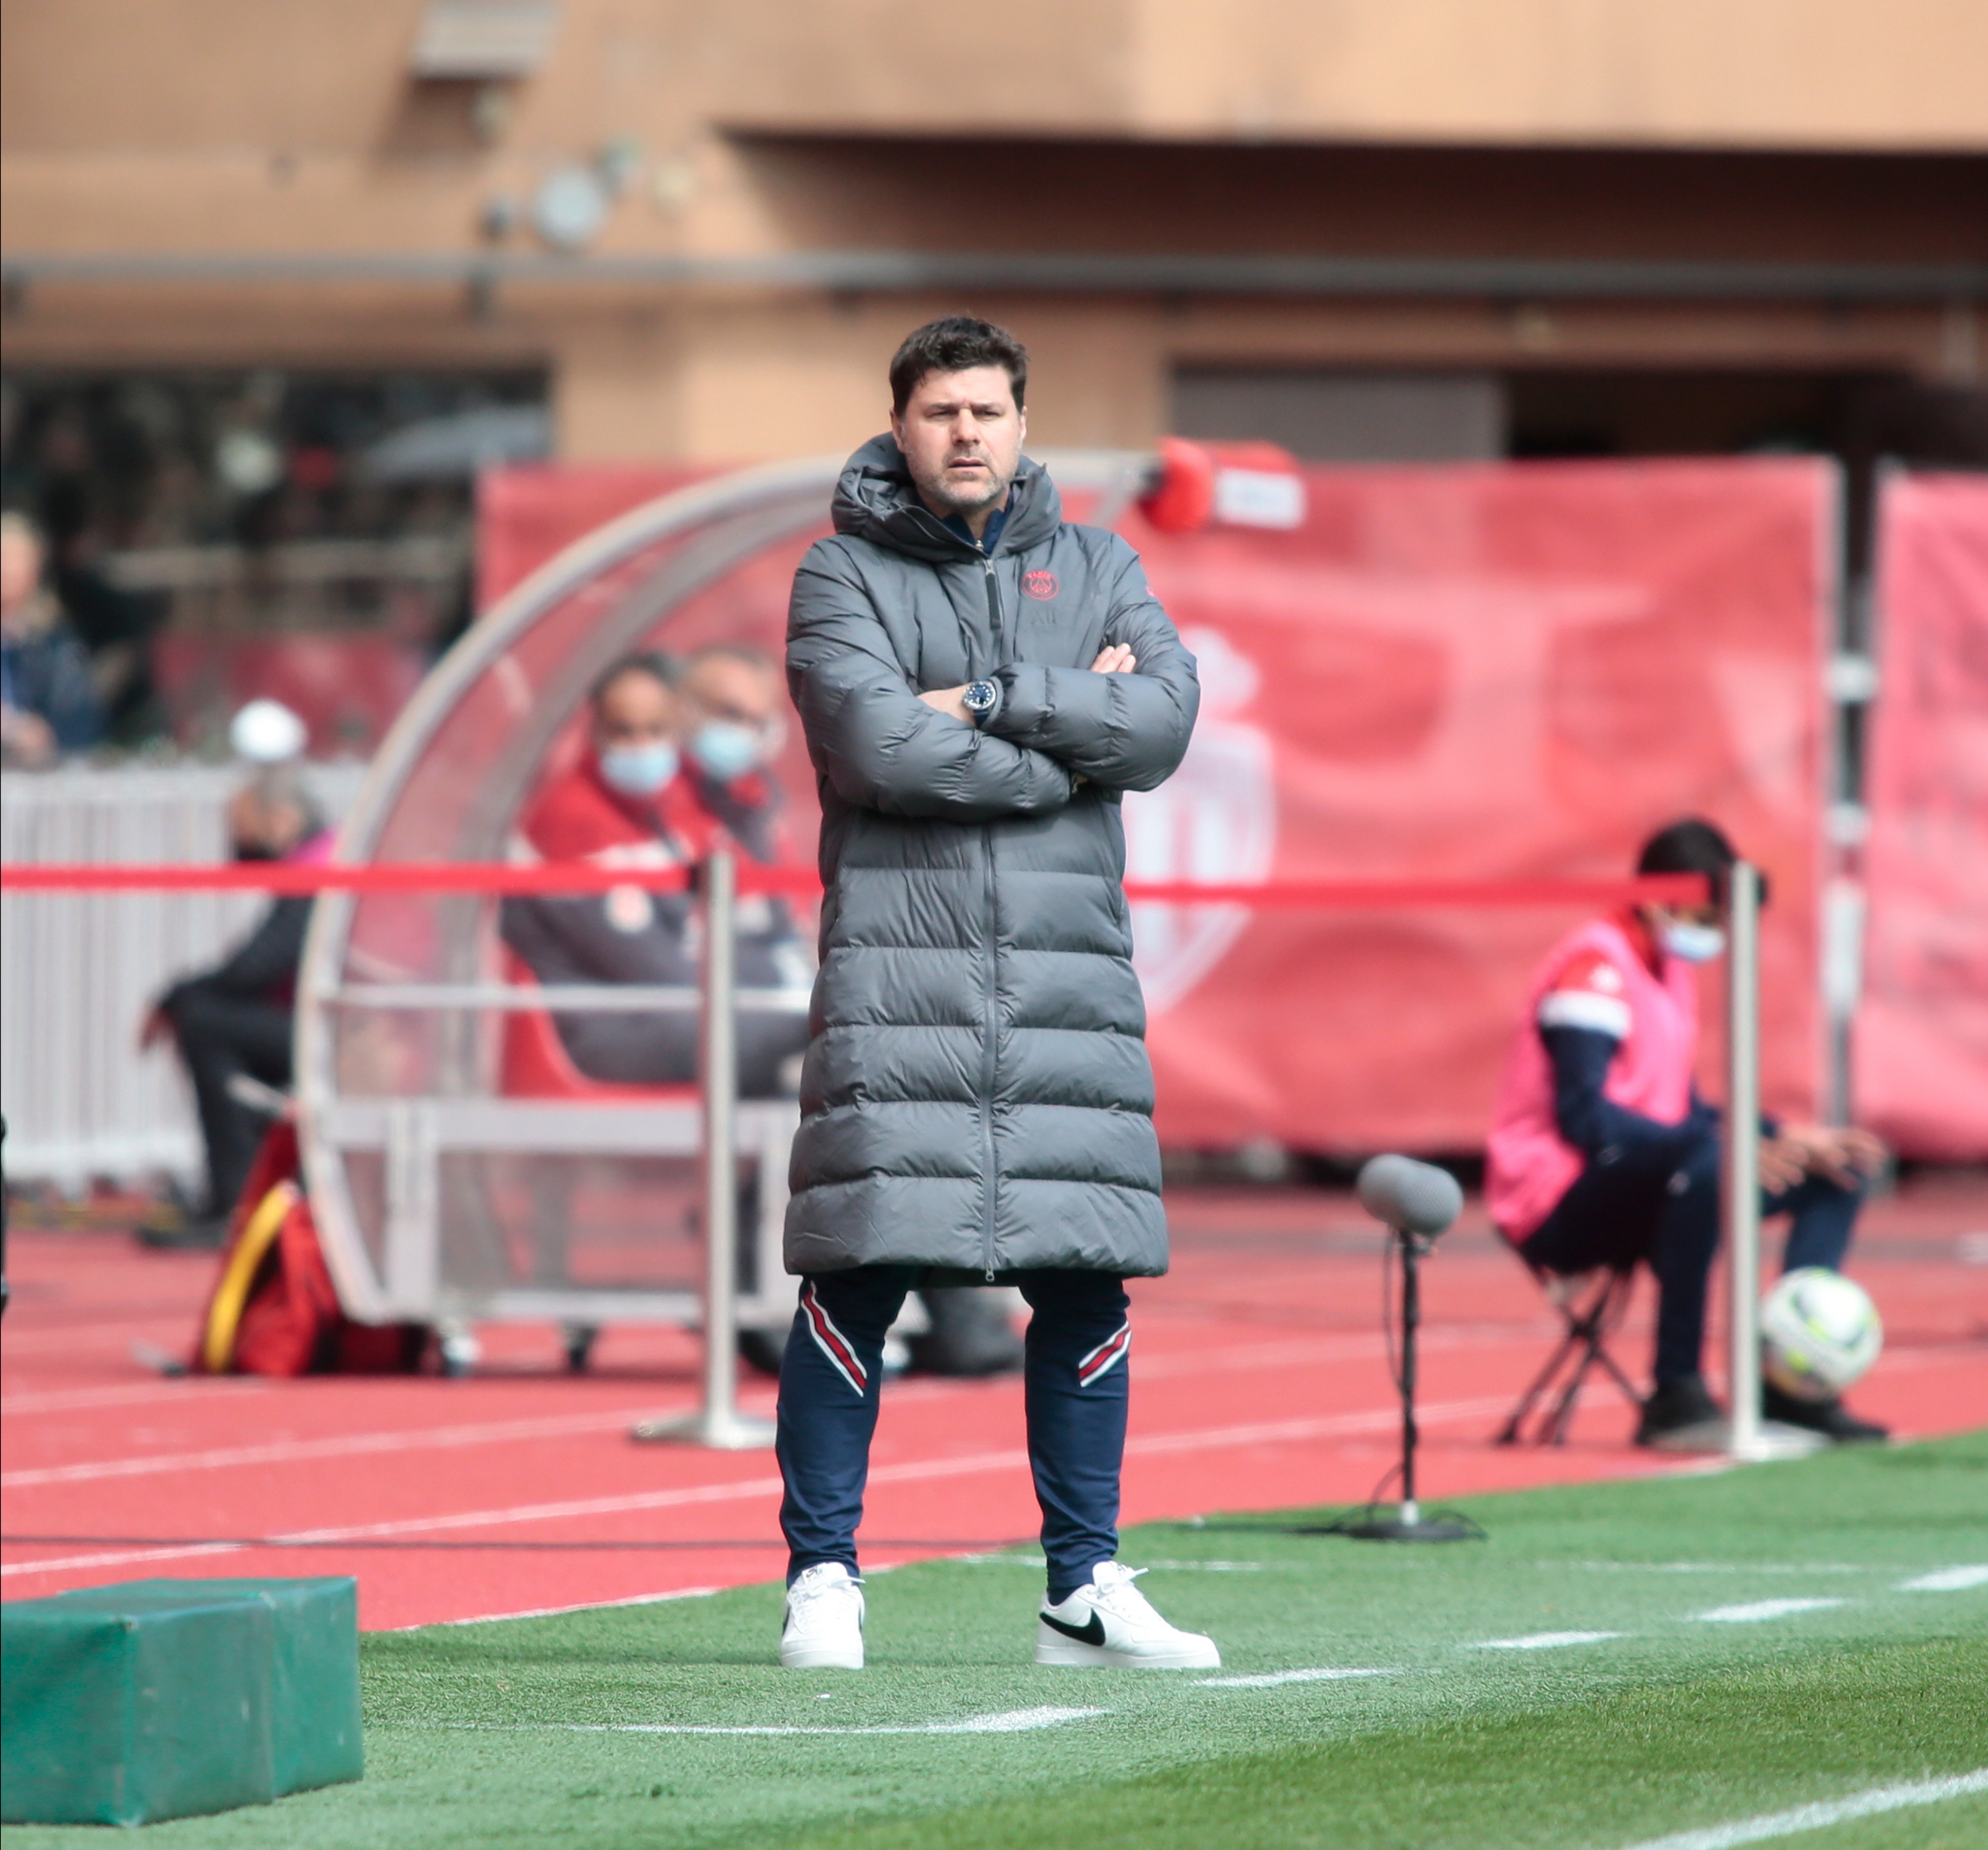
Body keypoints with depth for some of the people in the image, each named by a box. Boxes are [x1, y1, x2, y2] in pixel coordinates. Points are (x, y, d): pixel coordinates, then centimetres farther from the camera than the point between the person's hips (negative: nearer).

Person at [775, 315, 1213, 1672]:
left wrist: (989, 703, -9)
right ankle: (824, 1581, -2)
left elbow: (1166, 719, -2)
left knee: (1087, 1282, 3)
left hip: (1070, 972, 3)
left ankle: (1088, 1590, 11)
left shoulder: (1093, 568, 15)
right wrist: (1072, 730, -6)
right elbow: (879, 746, -13)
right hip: (899, 968, -3)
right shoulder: (844, 575, 4)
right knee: (861, 1276, -9)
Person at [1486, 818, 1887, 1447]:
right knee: (1708, 1161, -39)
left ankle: (1791, 1385, -4)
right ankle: (1675, 1394, -34)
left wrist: (1790, 1137, 1)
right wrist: (1725, 1143, -31)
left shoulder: (1671, 972, 15)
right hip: (1558, 1206, -10)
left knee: (1836, 1171, 9)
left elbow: (1685, 1112, 16)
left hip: (1642, 1191, 10)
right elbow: (1583, 1117, -24)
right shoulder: (1597, 965, -14)